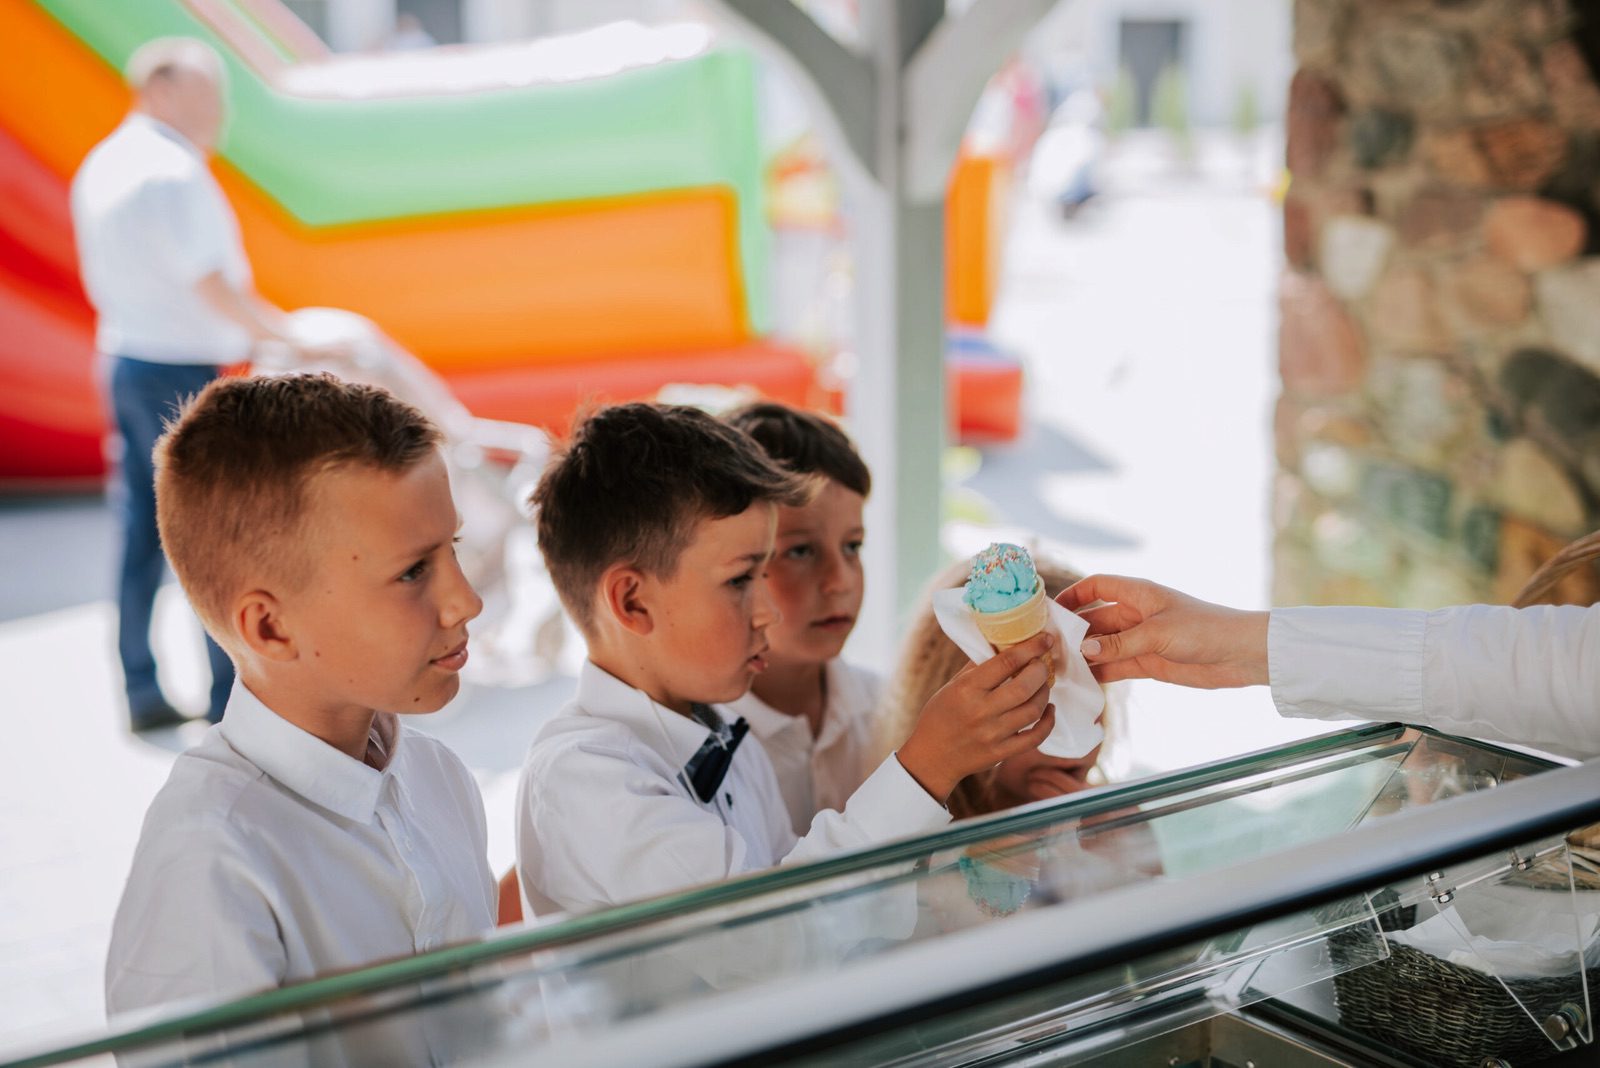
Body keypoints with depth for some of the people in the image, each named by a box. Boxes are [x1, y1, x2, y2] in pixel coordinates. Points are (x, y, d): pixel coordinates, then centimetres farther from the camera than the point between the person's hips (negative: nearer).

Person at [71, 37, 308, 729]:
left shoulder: (102, 166, 13)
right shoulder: (171, 172, -17)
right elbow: (209, 283, -22)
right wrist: (286, 334, -15)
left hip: (123, 360, 9)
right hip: (179, 370, -9)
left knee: (141, 533, 11)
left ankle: (142, 692, 17)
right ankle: (230, 694, 4)